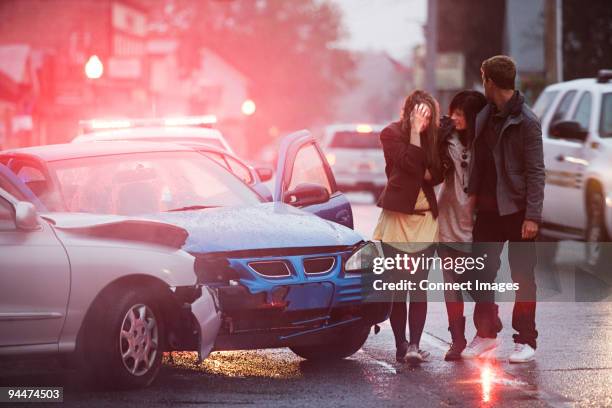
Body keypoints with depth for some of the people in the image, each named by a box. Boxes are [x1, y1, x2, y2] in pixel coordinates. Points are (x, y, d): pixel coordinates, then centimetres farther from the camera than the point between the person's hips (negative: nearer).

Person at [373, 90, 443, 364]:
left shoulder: (431, 136, 9)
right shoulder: (391, 134, -4)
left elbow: (437, 174, 9)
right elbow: (411, 165, -18)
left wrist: (425, 174, -11)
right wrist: (414, 131, -17)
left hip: (425, 218, 3)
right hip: (397, 218, -3)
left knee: (419, 287, -6)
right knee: (398, 288, 1)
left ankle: (414, 346, -11)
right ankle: (401, 346, 8)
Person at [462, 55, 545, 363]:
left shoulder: (526, 122, -13)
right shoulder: (486, 116, 8)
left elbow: (536, 172, -14)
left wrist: (532, 216, -18)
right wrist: (472, 191, 3)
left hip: (517, 210, -6)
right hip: (488, 208, 6)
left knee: (523, 277, 2)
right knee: (483, 272, 9)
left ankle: (526, 340, 10)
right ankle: (486, 334, 21)